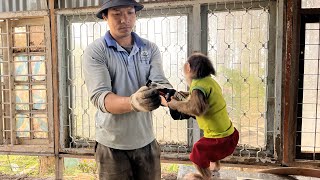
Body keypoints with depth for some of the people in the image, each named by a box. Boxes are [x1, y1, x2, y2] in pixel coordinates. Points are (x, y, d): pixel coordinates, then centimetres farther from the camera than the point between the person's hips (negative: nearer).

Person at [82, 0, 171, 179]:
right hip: (112, 145, -3)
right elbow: (99, 96, -22)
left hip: (147, 142, 3)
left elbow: (160, 83, -12)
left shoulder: (150, 49, 0)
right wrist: (132, 102, -42)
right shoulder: (95, 51, -10)